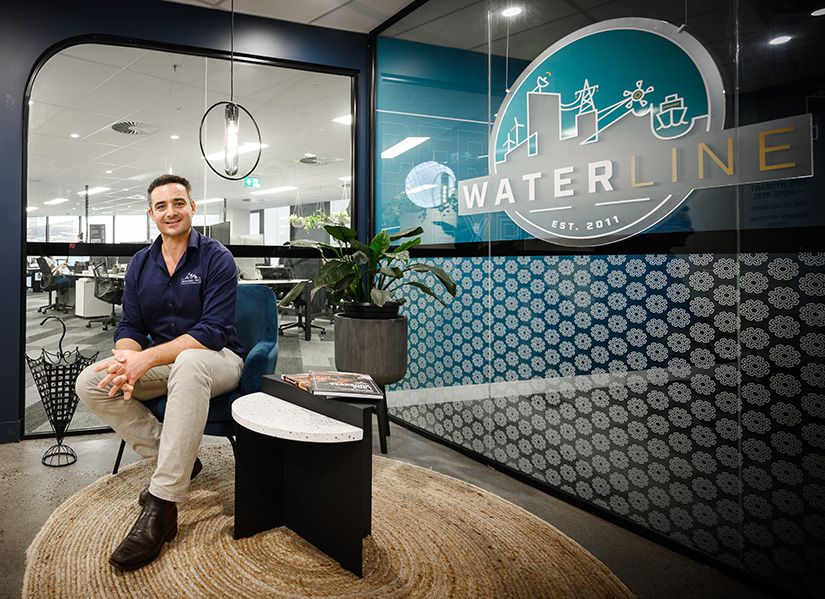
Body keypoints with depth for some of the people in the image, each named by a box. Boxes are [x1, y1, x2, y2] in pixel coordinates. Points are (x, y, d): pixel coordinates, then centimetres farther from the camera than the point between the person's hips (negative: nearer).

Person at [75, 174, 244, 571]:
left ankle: (161, 508, -36)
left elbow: (212, 330, -19)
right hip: (161, 363, 6)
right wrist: (127, 358, -20)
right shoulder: (141, 263, 9)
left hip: (215, 358, -6)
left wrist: (147, 358, -29)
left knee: (188, 365, -40)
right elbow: (130, 326, 5)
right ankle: (175, 461, -7)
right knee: (90, 383, -16)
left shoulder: (216, 258, -9)